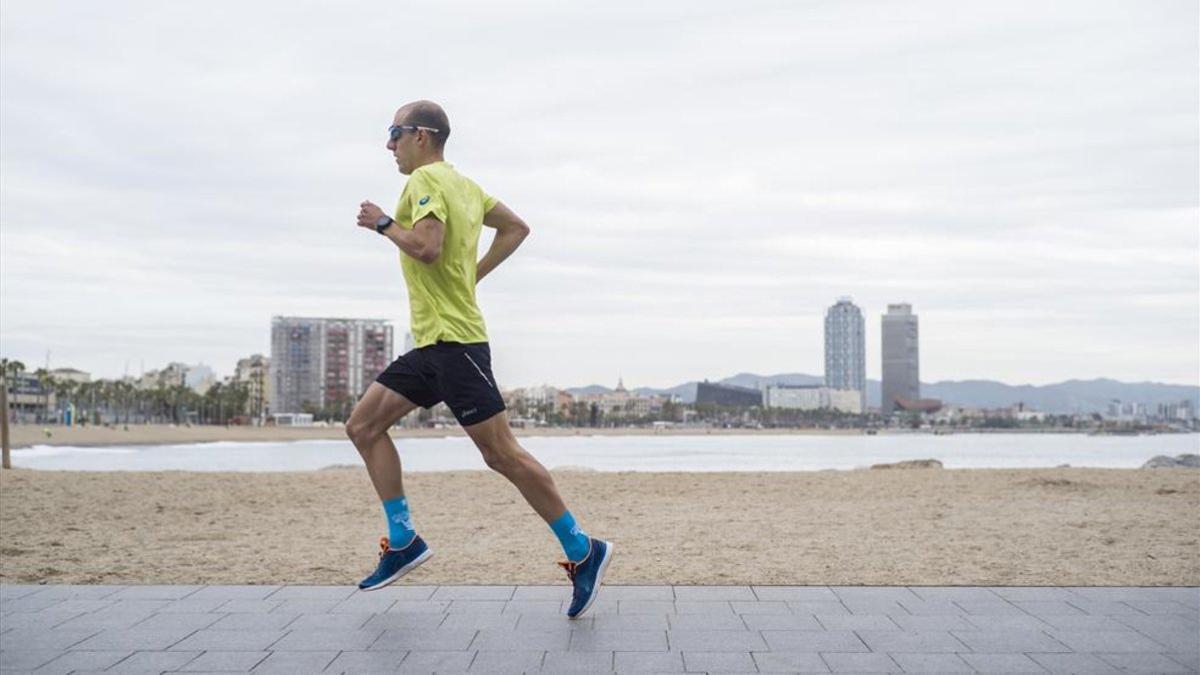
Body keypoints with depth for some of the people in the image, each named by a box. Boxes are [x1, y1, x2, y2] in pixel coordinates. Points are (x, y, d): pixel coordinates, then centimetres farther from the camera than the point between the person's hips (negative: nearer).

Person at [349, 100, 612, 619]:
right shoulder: (462, 184, 18)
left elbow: (428, 247, -25)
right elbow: (516, 228, 25)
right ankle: (403, 541, 12)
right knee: (363, 426, 9)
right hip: (432, 343, 10)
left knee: (501, 454, -9)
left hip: (453, 341, -10)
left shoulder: (425, 180, -10)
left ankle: (582, 551, -1)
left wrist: (383, 224, -8)